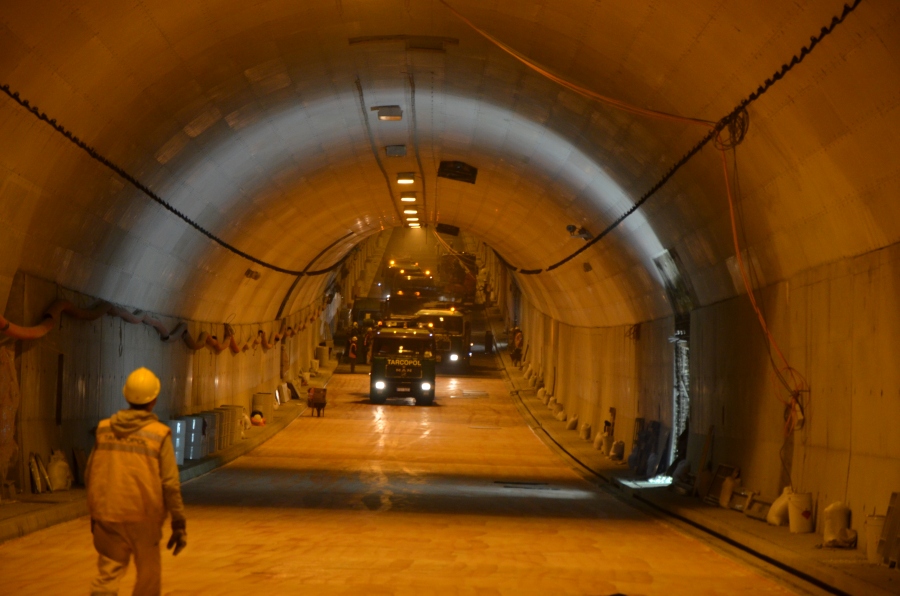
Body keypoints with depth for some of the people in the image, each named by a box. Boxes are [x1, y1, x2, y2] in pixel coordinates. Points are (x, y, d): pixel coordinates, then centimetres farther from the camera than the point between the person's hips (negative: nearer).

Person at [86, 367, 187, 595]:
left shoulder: (105, 428, 1)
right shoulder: (158, 433, -10)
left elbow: (90, 474, 8)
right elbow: (170, 484, -12)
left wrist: (95, 511, 23)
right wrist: (179, 524, -5)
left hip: (107, 515, 3)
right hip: (142, 517, -3)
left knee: (108, 575, 4)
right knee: (148, 576, 16)